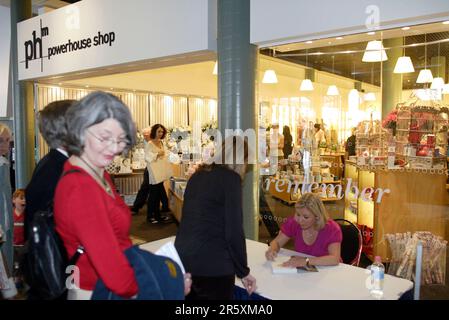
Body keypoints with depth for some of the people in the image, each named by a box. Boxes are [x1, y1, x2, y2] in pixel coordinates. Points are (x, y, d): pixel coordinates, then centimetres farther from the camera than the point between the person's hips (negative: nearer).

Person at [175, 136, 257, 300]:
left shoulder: (197, 175, 11)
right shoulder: (231, 177, -10)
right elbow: (234, 231, -13)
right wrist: (243, 271, -2)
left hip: (182, 259, 7)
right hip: (212, 266, -7)